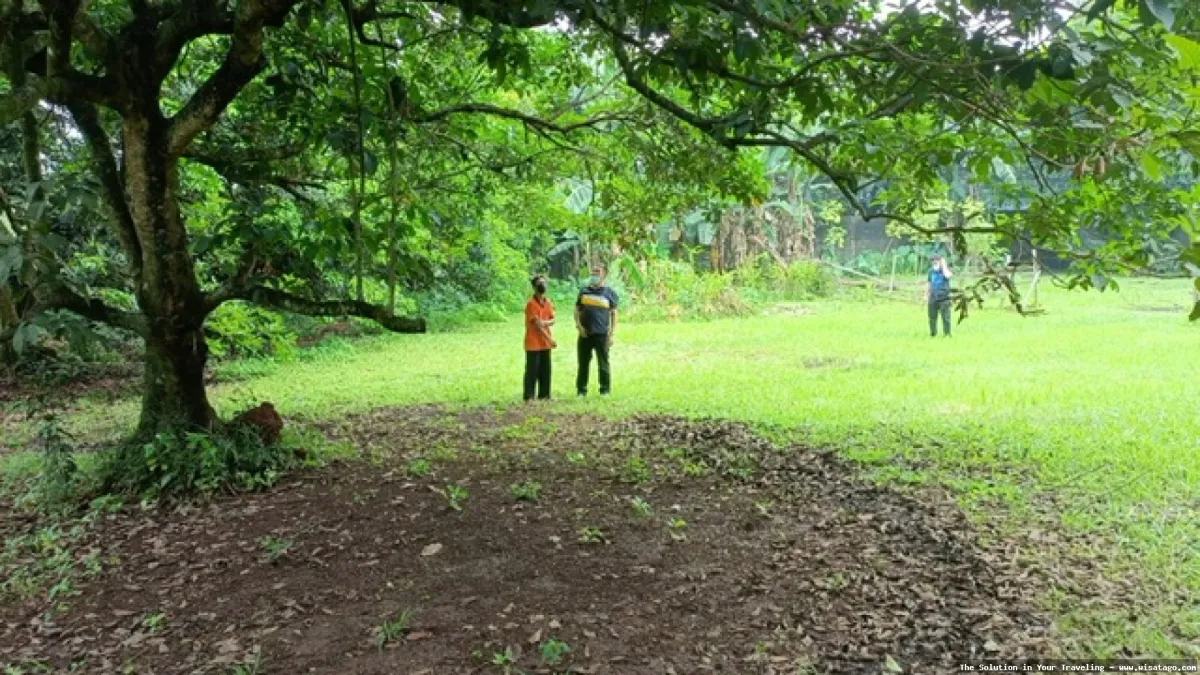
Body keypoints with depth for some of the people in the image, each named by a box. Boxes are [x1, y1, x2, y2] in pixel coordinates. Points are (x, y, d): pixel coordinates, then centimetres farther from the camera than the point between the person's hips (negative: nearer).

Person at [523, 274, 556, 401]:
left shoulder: (548, 302, 10)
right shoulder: (531, 304, -12)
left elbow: (552, 320, 9)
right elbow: (537, 324, -16)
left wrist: (547, 322, -16)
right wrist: (550, 339, -16)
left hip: (545, 343, 7)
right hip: (533, 343, -7)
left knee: (545, 369, 10)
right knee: (532, 370, -3)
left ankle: (544, 394, 17)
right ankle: (529, 396, 2)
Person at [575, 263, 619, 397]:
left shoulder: (610, 293, 4)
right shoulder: (584, 291, 11)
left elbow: (614, 314, 3)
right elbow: (577, 310, 14)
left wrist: (611, 334, -3)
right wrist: (578, 325, -2)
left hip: (602, 334, -3)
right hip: (585, 334, 3)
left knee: (603, 363, 1)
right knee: (583, 363, 7)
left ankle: (605, 390, 10)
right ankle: (581, 390, 15)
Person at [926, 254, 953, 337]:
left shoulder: (945, 270, -3)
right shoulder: (931, 271, 9)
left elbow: (948, 276, -28)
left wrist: (944, 266, -16)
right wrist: (926, 295, 16)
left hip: (944, 298, -4)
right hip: (933, 298, 4)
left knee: (945, 317, -4)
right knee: (932, 317, 10)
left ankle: (947, 334, 3)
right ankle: (933, 334, 20)